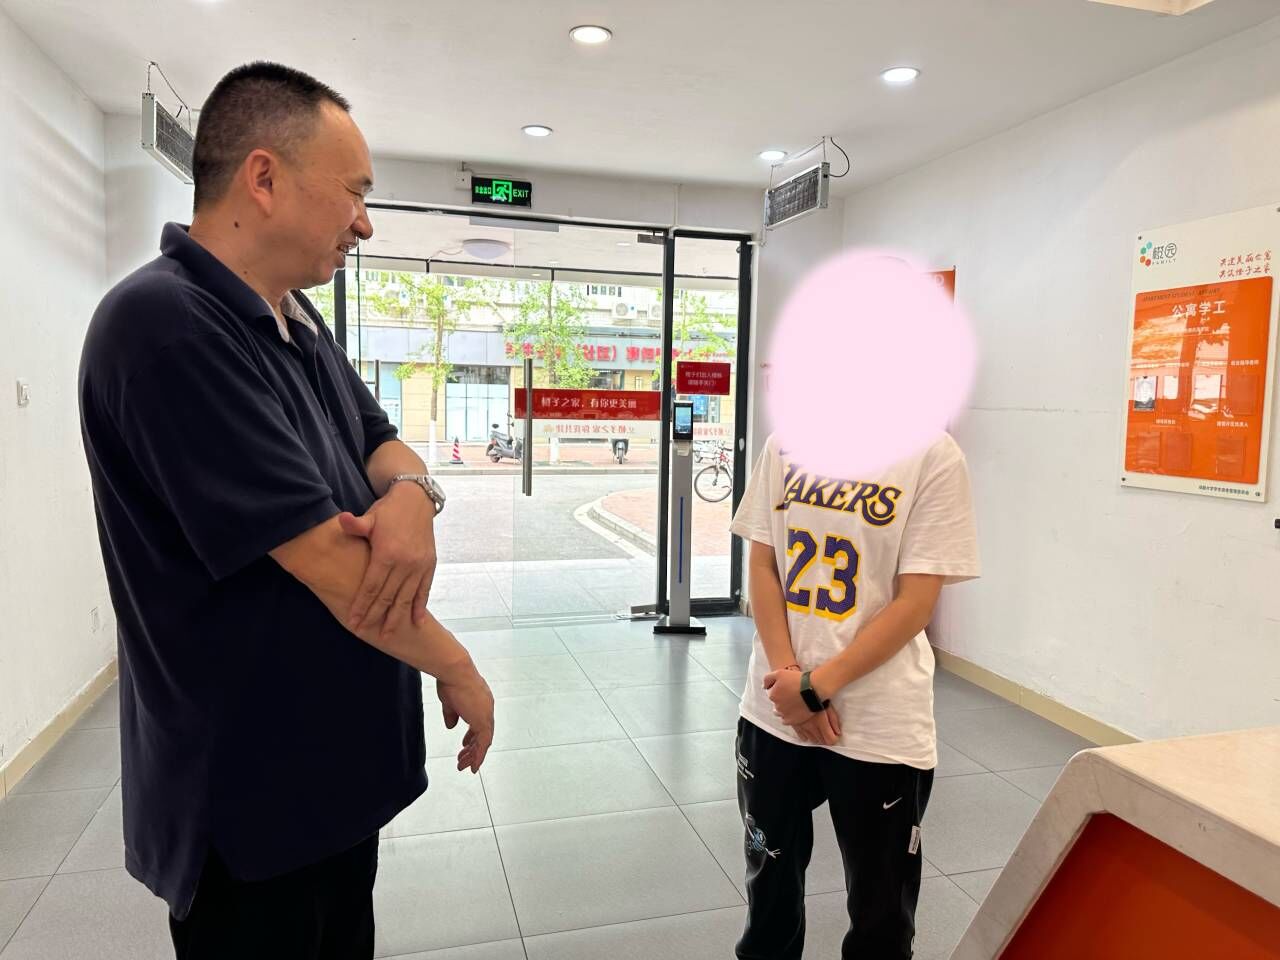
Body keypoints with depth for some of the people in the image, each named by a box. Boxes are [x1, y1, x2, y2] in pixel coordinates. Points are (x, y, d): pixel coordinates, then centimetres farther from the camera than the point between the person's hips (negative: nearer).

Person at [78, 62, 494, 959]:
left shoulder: (301, 323, 5)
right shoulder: (164, 324, -25)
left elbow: (384, 443, 8)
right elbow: (332, 567, -27)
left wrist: (412, 494, -17)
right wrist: (458, 670, -11)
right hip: (251, 806, -8)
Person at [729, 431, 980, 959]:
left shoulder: (933, 456, -11)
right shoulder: (785, 442, 1)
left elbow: (915, 602, -12)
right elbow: (762, 565, 3)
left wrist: (815, 687, -13)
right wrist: (787, 672, -9)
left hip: (880, 726, -3)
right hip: (774, 710, 3)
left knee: (879, 907, 14)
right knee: (769, 876, 21)